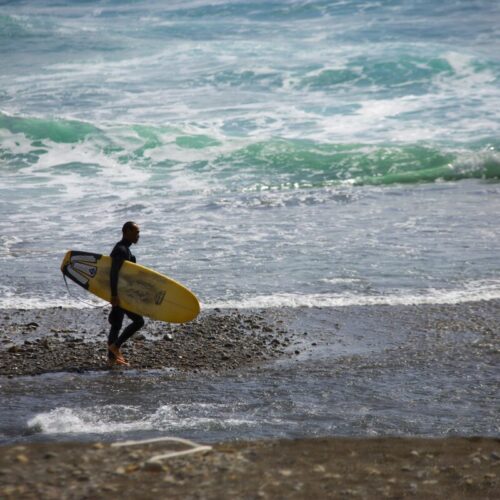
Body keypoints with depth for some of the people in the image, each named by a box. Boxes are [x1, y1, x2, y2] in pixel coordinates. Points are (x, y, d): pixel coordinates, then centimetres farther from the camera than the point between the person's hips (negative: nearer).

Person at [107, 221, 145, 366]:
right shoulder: (121, 251, -17)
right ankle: (115, 346, -4)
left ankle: (112, 357, 14)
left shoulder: (124, 249, 16)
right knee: (138, 321, -9)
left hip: (120, 293, 10)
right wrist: (114, 294, -31)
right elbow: (113, 273, -26)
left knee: (116, 324, 11)